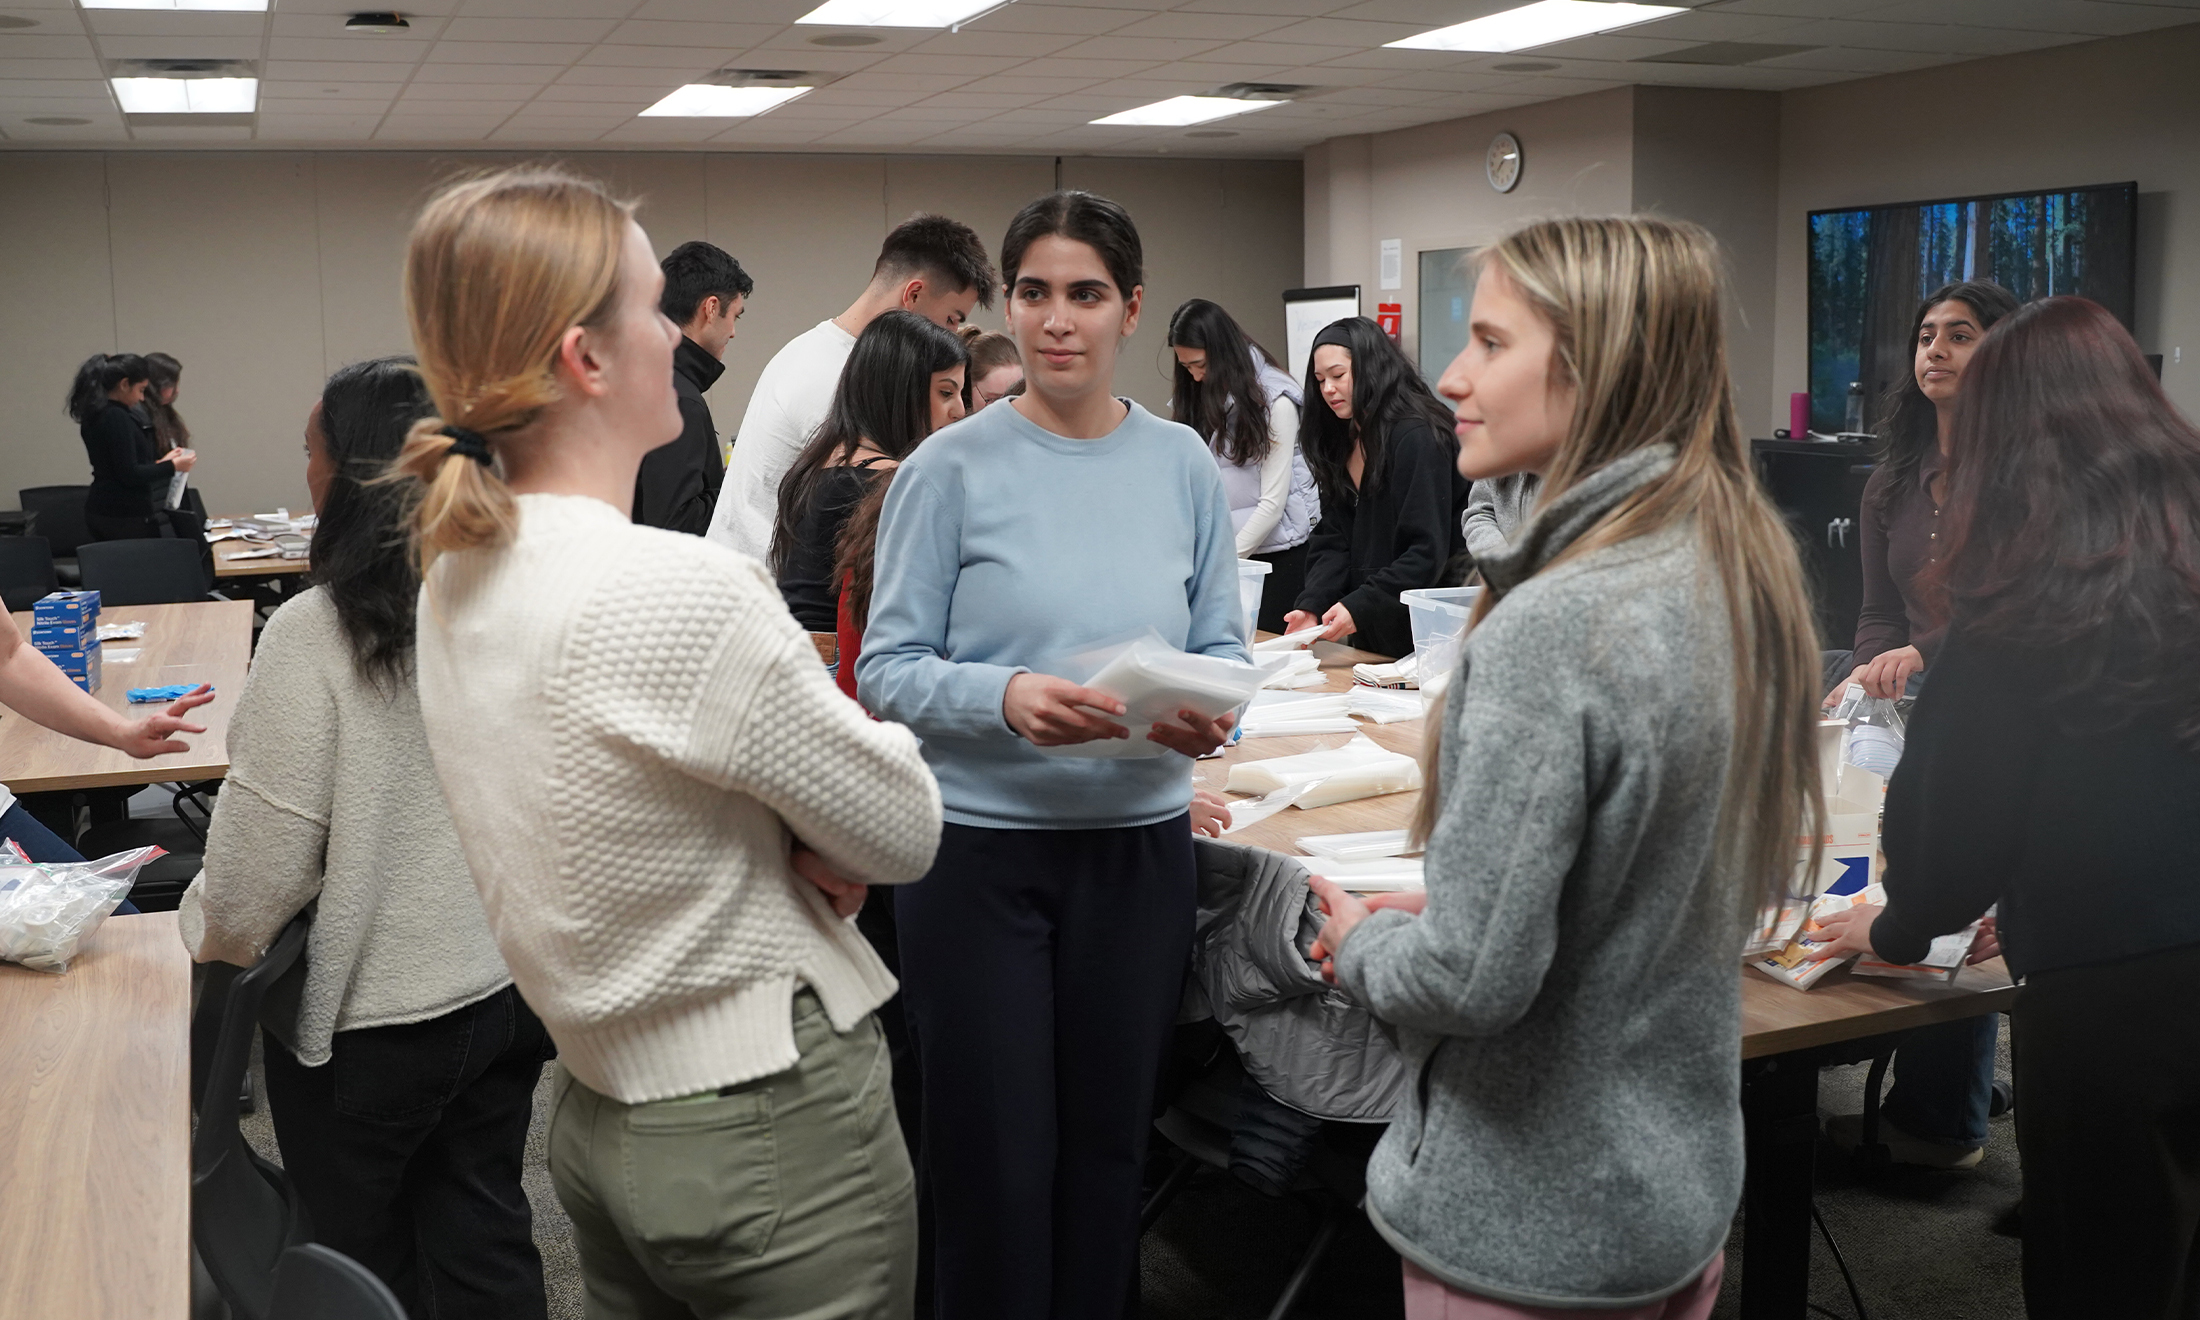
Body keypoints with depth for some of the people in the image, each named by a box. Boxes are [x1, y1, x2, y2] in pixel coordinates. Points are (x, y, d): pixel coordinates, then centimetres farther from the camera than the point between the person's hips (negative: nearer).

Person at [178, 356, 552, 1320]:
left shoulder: (315, 633, -22)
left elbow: (263, 851, -16)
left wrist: (215, 937, 5)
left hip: (370, 1021, -5)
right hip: (506, 984, 5)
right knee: (486, 1240, 19)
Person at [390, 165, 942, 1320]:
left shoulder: (456, 577, 1)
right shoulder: (680, 594, -27)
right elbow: (906, 833, -16)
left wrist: (792, 833, -6)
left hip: (598, 1118, 8)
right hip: (772, 1133, -8)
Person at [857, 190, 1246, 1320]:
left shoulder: (1184, 466, 5)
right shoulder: (952, 469, -5)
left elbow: (1222, 645, 8)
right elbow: (888, 669, -7)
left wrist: (1210, 716, -13)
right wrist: (1004, 697, -24)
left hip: (1139, 843, 3)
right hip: (981, 846, -3)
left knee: (1108, 1143, 15)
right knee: (996, 1162, 4)